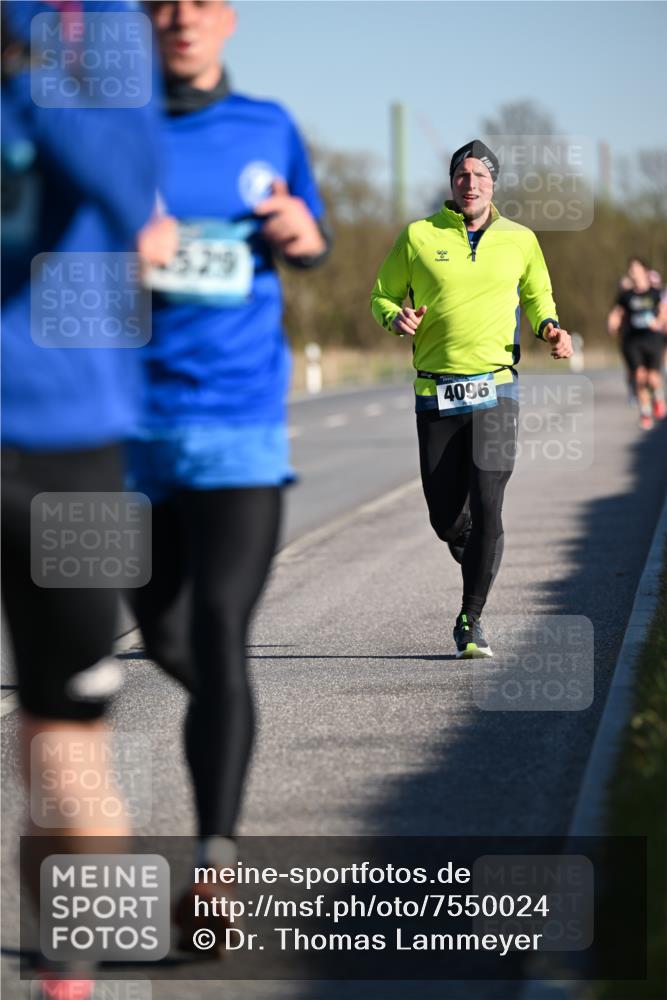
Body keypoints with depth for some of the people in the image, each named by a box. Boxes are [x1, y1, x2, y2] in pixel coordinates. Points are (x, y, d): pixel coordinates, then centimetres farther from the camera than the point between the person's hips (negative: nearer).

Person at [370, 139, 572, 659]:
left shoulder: (520, 240, 7)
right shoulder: (419, 236, 3)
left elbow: (538, 295, 23)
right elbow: (382, 295, 12)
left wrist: (549, 326, 1)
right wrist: (396, 317, -10)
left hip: (496, 387, 0)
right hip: (436, 394, 0)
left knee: (487, 507, -12)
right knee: (446, 517, 2)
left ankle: (471, 621, -2)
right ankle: (475, 558, 38)